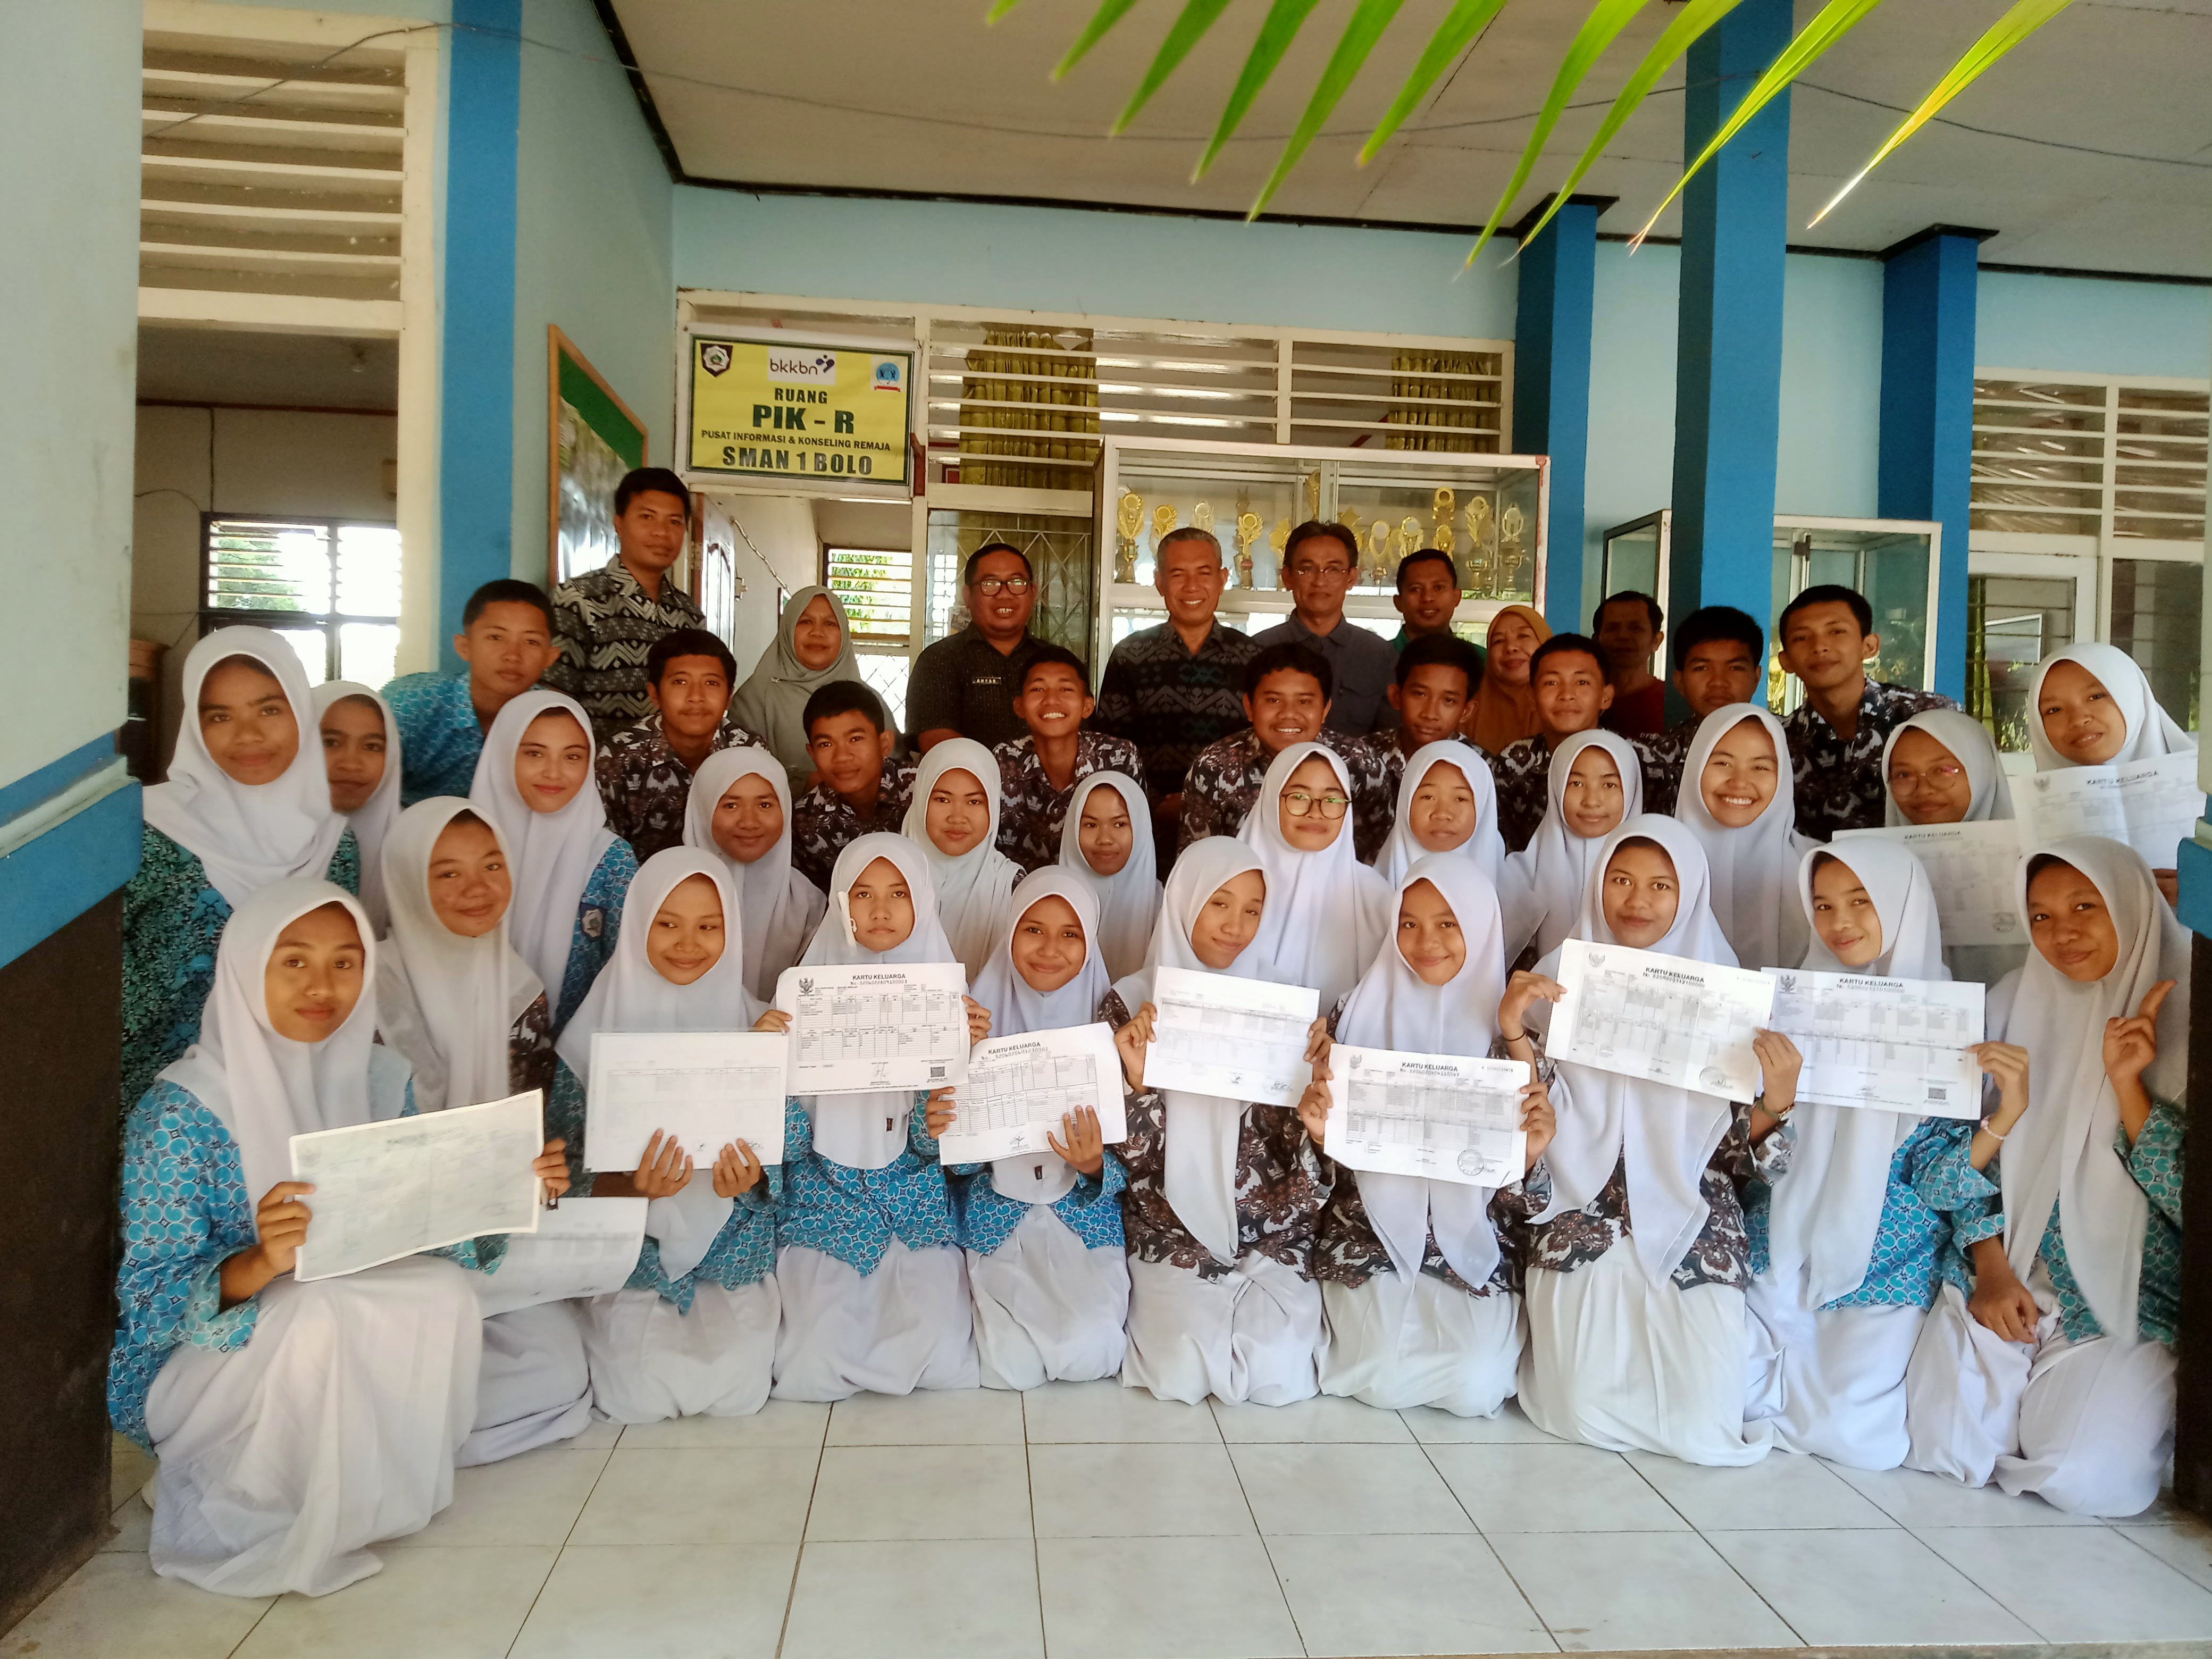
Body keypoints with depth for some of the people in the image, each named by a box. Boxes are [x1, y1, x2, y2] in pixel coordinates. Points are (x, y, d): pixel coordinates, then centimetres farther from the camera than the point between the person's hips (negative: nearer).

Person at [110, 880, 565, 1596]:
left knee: (443, 1292, -23)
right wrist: (261, 1263, -41)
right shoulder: (184, 1108, -19)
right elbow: (148, 1301, -21)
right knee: (319, 1313, -33)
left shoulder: (379, 1076, -4)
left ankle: (363, 1489, -1)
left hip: (337, 1343, 5)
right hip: (190, 1366, -4)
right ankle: (260, 1512, -7)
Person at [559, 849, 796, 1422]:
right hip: (631, 1252, 0)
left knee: (737, 1391, -13)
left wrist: (748, 1179, -24)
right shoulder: (598, 1029, -6)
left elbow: (780, 1147, -1)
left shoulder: (756, 1025, -3)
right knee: (641, 1399, -14)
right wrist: (637, 1188, -26)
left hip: (729, 1255, 1)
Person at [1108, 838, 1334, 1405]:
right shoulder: (1133, 1004, -2)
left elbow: (1298, 1151, 1)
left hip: (1271, 1234, 1)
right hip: (1172, 1232, -1)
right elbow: (1132, 1159, -4)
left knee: (1276, 1373, -17)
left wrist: (1308, 1075, -18)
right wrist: (1137, 1078, -23)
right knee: (1186, 1371, -20)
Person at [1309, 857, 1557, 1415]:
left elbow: (1520, 1208, 2)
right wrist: (1319, 1130, -19)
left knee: (1475, 1388, -18)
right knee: (1386, 1382, -19)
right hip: (1370, 1238, 0)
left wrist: (1528, 1156, -20)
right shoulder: (1359, 1016, -2)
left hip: (1475, 1245, 1)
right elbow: (1329, 1169, 3)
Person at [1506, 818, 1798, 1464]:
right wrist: (1514, 1035, -16)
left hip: (1692, 1229, 0)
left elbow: (1737, 1152, 2)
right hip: (1581, 1222, 0)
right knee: (1584, 1412, -9)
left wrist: (1777, 1098, -18)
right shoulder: (1560, 980, 2)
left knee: (1702, 1430, -7)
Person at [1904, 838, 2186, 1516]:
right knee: (1944, 1444, -14)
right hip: (2017, 1280, 2)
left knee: (2086, 1480, -19)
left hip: (2139, 1304, -2)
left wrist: (2127, 1084, -22)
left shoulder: (2183, 1021, -7)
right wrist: (1991, 1272, -4)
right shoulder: (2013, 1007, 2)